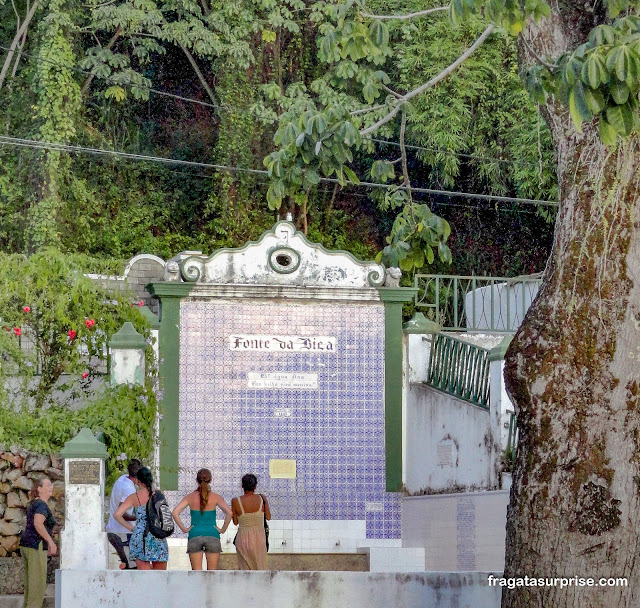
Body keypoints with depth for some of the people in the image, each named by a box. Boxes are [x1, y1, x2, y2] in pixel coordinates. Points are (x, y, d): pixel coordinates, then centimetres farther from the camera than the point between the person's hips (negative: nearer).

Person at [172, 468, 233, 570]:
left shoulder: (190, 497, 2)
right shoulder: (216, 497, -1)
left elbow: (175, 513, -8)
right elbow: (229, 513, -13)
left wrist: (184, 528, 0)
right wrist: (223, 530, -3)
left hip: (195, 535, 1)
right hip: (212, 535, -1)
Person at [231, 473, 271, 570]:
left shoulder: (236, 501, -9)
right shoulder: (262, 498, -7)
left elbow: (235, 522, 3)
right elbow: (268, 517, 8)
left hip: (243, 538, -1)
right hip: (259, 538, 1)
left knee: (244, 569, 7)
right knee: (260, 569, 10)